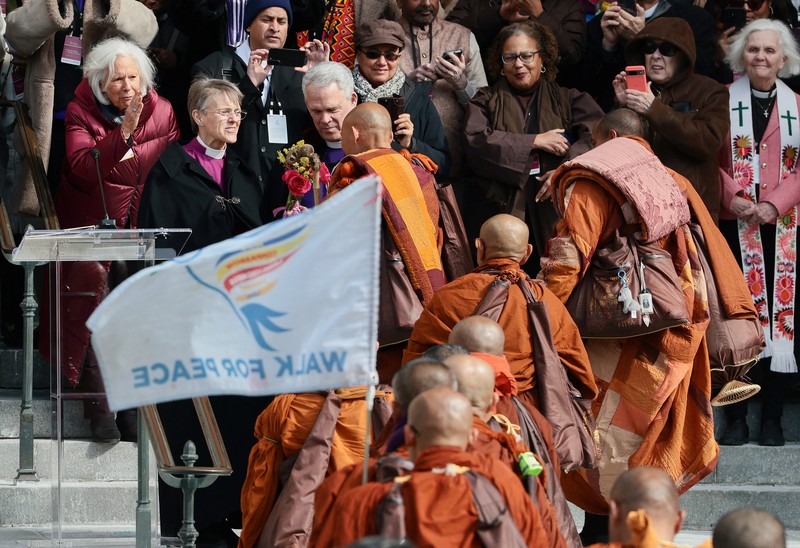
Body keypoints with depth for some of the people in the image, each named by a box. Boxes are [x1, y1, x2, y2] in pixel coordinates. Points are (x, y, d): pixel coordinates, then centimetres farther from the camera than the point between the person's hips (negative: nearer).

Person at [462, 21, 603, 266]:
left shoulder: (569, 99, 15)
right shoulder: (486, 101, 15)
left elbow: (597, 136, -2)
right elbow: (476, 144, -4)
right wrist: (535, 142, -6)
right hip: (499, 208, 0)